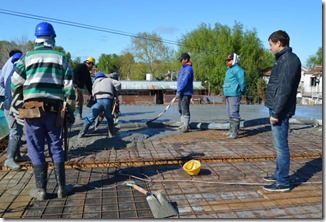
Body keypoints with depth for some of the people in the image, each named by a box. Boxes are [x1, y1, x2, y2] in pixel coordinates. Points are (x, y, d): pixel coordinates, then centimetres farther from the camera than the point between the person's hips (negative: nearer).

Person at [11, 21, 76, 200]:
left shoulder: (27, 57, 5)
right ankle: (61, 187, 16)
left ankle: (41, 190, 12)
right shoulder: (61, 58, 8)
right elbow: (69, 87, 3)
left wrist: (14, 103, 23)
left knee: (36, 150, 7)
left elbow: (15, 84, 6)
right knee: (56, 148, 11)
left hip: (32, 109, -1)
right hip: (54, 109, 1)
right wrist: (70, 110, 8)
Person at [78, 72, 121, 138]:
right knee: (110, 118, 22)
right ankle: (111, 133, 23)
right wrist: (116, 94, 20)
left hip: (98, 100, 0)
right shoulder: (109, 80, 28)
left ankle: (81, 133, 13)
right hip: (108, 100, 0)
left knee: (90, 118, 9)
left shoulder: (95, 82, 34)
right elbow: (118, 84, 7)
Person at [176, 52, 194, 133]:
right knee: (181, 109, 15)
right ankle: (183, 124, 24)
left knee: (185, 110, -8)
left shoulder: (188, 69, -15)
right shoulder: (184, 68, 18)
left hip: (186, 93, -11)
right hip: (182, 93, 11)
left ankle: (186, 126, -3)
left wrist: (179, 91, -20)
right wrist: (178, 91, 19)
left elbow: (184, 81, -21)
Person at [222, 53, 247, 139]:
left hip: (234, 95, -10)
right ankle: (231, 130, 25)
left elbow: (242, 82, -15)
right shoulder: (229, 69, 21)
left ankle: (235, 132, -8)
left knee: (234, 113, -10)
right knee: (229, 113, 15)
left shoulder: (238, 69, -10)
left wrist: (241, 92, -5)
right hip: (228, 95, 10)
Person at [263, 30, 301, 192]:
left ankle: (283, 182, 5)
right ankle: (279, 174, 30)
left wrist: (276, 113, -20)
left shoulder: (289, 60, -14)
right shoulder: (282, 59, 16)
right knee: (279, 145, 17)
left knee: (281, 145, -4)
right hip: (277, 108, 10)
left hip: (281, 111, -10)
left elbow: (284, 89, -20)